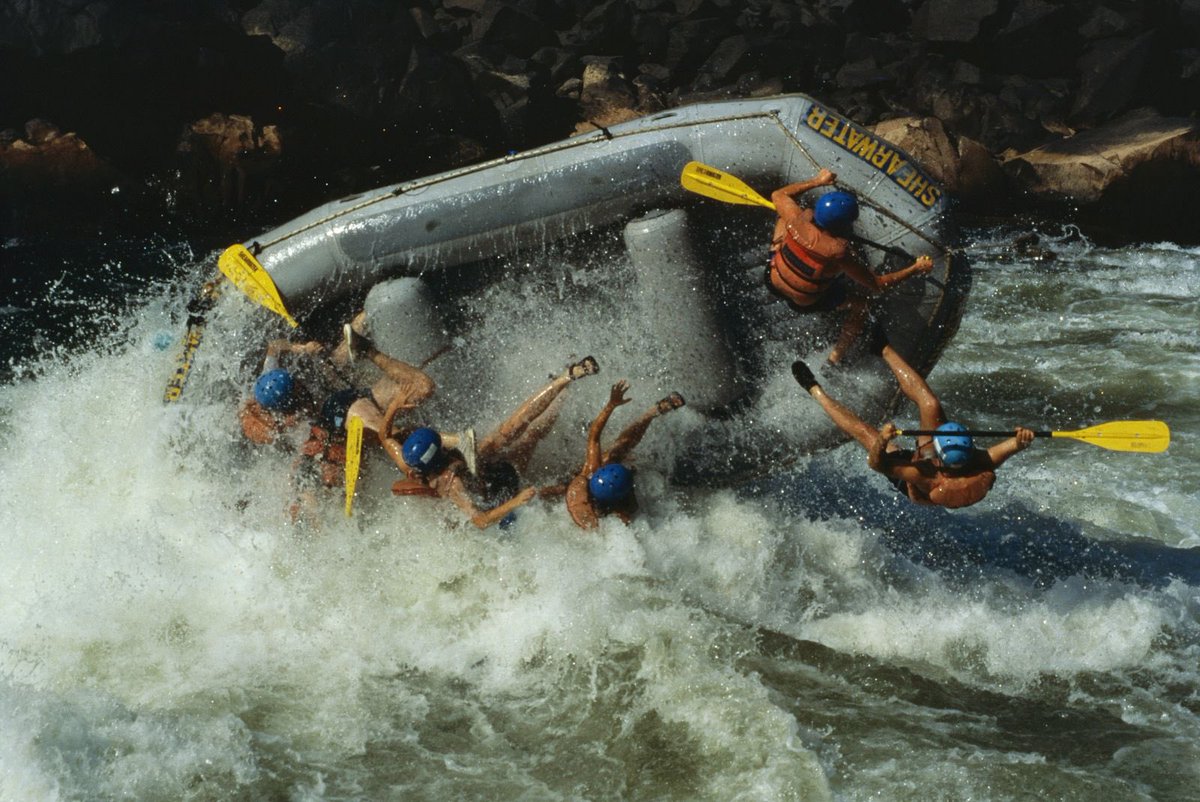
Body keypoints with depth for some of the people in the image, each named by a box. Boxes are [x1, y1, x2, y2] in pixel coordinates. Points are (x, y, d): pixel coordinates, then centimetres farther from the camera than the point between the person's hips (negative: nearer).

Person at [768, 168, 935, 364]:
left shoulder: (798, 219, -28)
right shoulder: (838, 253, -36)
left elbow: (778, 195, -3)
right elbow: (877, 285, -25)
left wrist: (817, 181, 4)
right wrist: (915, 269, -17)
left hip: (774, 280, 4)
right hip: (804, 303, -4)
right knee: (860, 304, 20)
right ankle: (837, 354, 28)